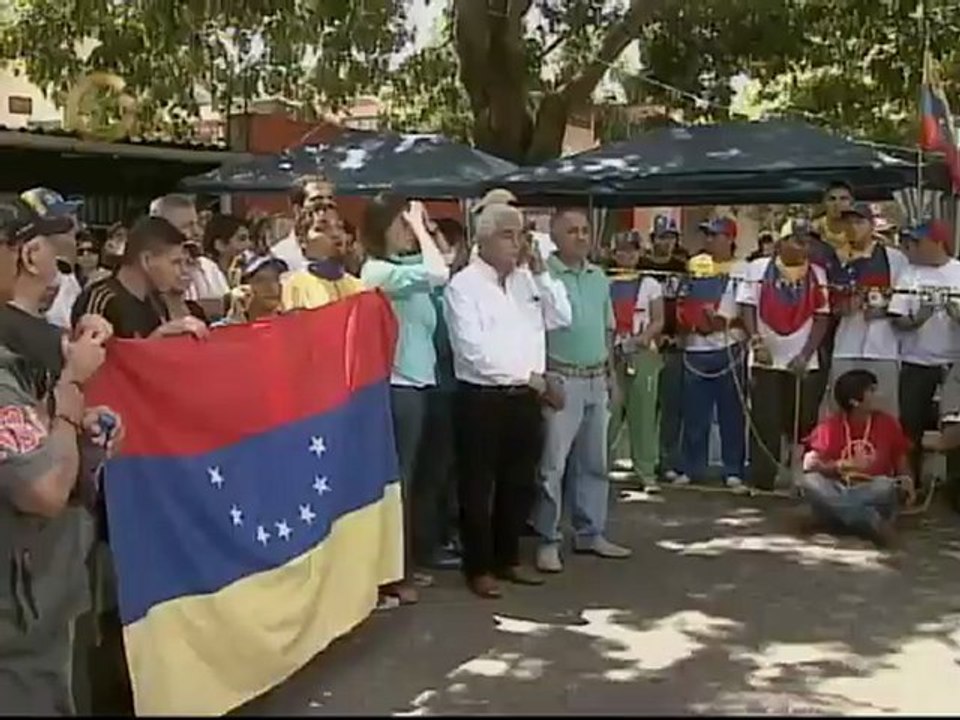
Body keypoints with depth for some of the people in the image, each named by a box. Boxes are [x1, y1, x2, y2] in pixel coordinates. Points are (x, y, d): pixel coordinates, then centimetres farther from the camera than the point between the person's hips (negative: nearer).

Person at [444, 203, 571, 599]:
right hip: (482, 399, -6)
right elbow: (474, 350, -16)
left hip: (525, 399, 6)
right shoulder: (463, 284, -9)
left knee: (518, 484, 15)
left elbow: (561, 319, 7)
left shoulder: (527, 279, 11)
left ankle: (508, 559, 30)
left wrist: (541, 274, -2)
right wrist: (528, 377, -12)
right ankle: (479, 568, 16)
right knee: (479, 488, 4)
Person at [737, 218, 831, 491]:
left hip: (804, 363, 2)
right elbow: (747, 306, 0)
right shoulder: (759, 268, 2)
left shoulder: (817, 274, 7)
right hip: (766, 361, -1)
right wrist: (756, 340, -14)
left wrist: (805, 355, -6)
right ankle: (762, 482, 5)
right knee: (765, 425, 0)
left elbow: (822, 317, 4)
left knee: (804, 425, 2)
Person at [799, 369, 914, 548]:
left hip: (873, 495, 0)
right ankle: (873, 522, -41)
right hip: (838, 491, 0)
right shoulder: (829, 427, -1)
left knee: (887, 486, -33)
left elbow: (900, 461, 10)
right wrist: (841, 465, -23)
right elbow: (809, 464, -9)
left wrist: (906, 479, -12)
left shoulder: (888, 423, 4)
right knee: (810, 482, -32)